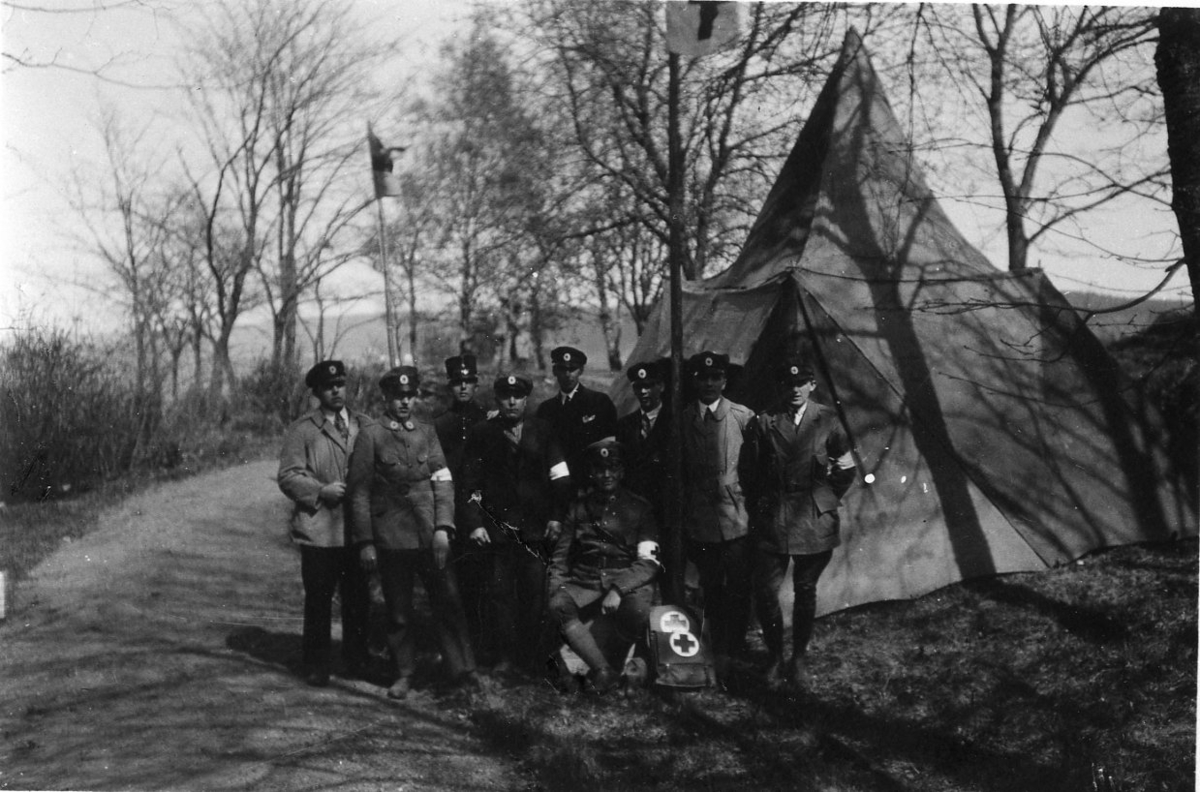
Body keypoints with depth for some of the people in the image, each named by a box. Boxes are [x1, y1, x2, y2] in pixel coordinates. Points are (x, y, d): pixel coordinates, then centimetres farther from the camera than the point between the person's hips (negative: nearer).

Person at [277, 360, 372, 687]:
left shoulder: (365, 425, 12)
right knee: (318, 601, 2)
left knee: (358, 599, 8)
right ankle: (315, 667, 13)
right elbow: (288, 476, -4)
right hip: (319, 532, -3)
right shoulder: (301, 429, 0)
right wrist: (321, 491, -17)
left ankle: (356, 661, 22)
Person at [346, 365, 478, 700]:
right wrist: (365, 542, -3)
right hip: (391, 539, -2)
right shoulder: (371, 435, 0)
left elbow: (443, 481, 5)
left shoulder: (427, 432, 10)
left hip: (430, 536, 2)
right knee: (398, 612, 6)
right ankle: (403, 674, 19)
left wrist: (443, 527, -7)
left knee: (448, 603, -1)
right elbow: (359, 492, 0)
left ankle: (462, 669, 8)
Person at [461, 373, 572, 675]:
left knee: (535, 592, -1)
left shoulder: (541, 430, 9)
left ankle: (533, 655, 6)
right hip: (497, 526, 0)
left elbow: (560, 477, 8)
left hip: (537, 526, 1)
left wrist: (556, 516, 0)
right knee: (501, 591, 0)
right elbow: (470, 483, 3)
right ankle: (504, 655, 7)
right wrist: (475, 523, -5)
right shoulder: (481, 434, 6)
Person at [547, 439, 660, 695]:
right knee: (558, 605, -31)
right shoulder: (578, 508, 14)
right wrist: (556, 589, -6)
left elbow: (648, 563, -3)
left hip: (628, 582, -2)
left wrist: (618, 589, -20)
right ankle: (603, 671, -27)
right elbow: (560, 557, 14)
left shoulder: (639, 508, 6)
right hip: (586, 584, 2)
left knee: (637, 610, -36)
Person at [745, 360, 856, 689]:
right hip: (772, 520, 0)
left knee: (805, 591, 9)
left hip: (814, 519, 0)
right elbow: (750, 471, 4)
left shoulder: (827, 421, 1)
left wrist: (827, 500, 3)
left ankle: (798, 658, 22)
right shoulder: (763, 423, -2)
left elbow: (847, 470, 8)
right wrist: (760, 503, 3)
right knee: (765, 590, -4)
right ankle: (774, 657, 13)